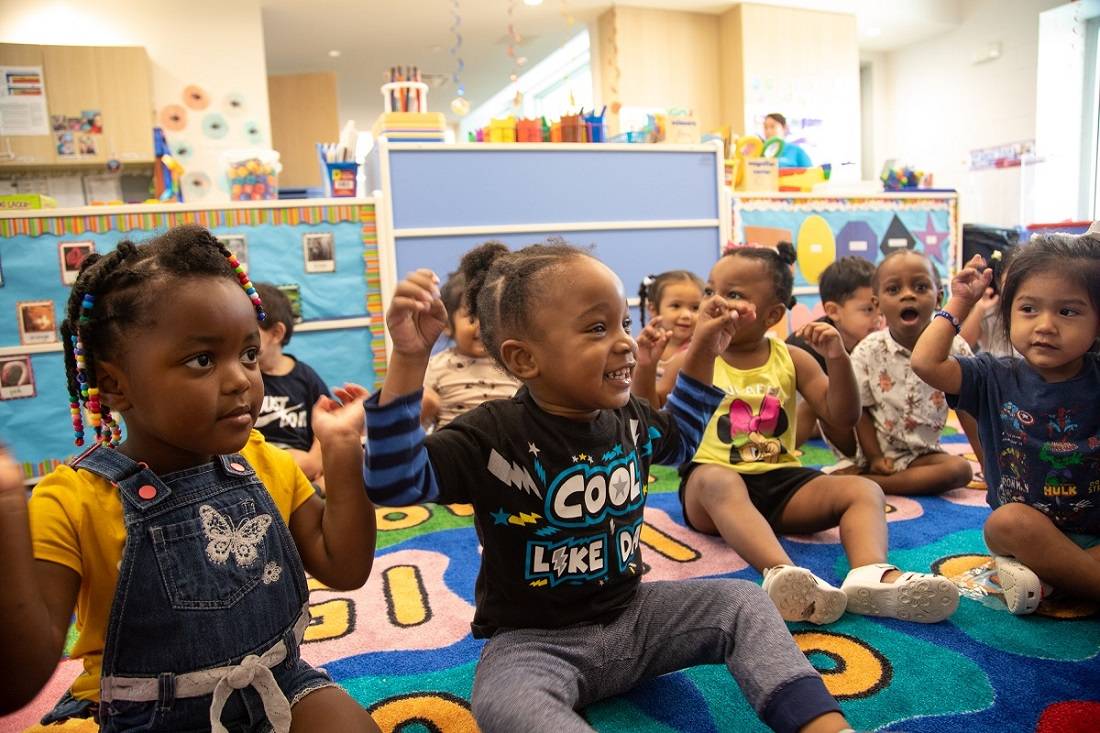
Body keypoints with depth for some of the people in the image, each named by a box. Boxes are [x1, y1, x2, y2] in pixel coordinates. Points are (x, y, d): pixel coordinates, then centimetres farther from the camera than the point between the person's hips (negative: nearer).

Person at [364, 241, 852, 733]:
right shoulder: (496, 435, -20)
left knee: (741, 601, -5)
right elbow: (394, 483, -29)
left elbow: (677, 440, 22)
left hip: (628, 612, 6)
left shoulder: (629, 419, -1)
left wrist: (702, 352, 13)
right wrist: (408, 360, -39)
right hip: (534, 639, -5)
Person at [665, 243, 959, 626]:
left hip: (781, 480, 4)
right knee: (719, 481, -38)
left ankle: (871, 574, -45)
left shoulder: (791, 360, 10)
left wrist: (837, 358, -8)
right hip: (711, 483, -3)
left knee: (863, 489, -16)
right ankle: (781, 572, -60)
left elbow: (842, 418, 7)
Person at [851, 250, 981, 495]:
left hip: (921, 454, 3)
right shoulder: (868, 351, -9)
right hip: (873, 451, -3)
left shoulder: (954, 348, -5)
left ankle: (869, 484, -24)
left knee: (960, 469, -26)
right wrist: (874, 458, -12)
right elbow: (860, 410, -5)